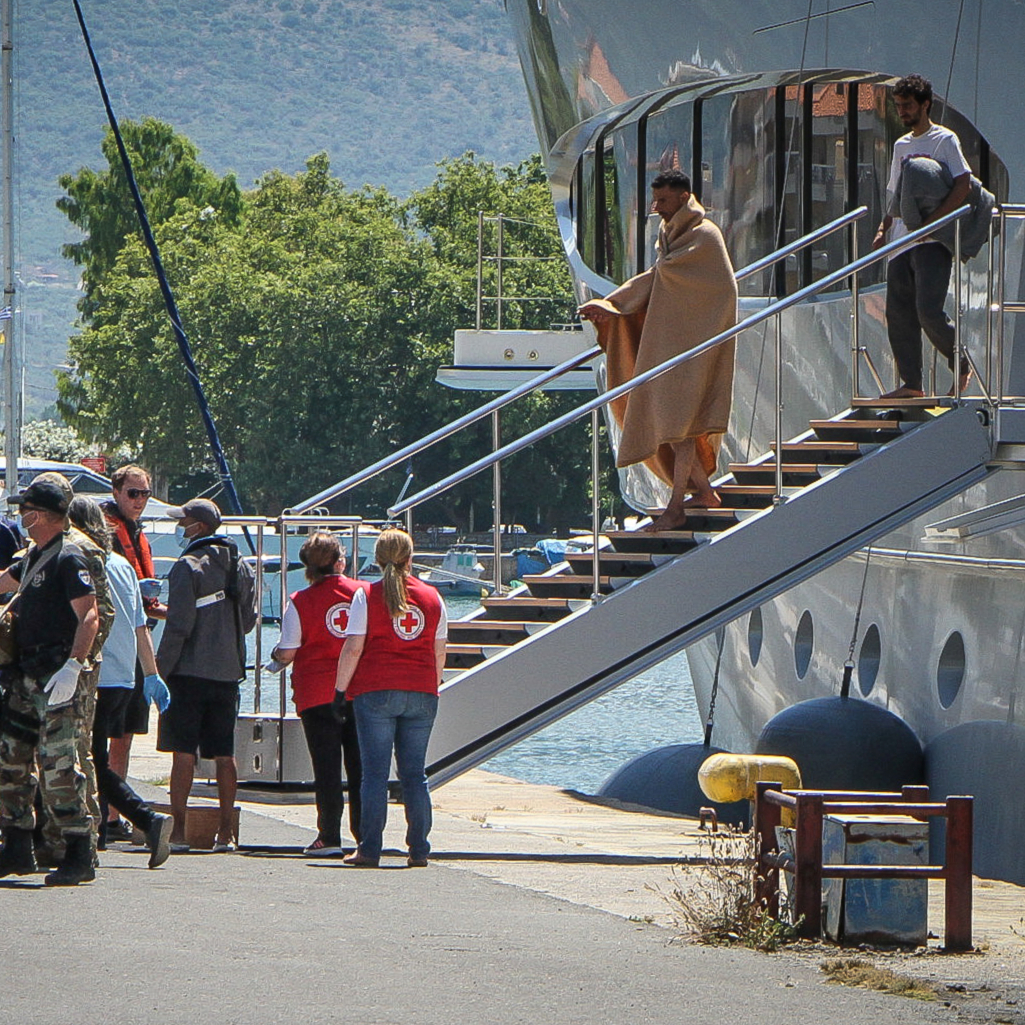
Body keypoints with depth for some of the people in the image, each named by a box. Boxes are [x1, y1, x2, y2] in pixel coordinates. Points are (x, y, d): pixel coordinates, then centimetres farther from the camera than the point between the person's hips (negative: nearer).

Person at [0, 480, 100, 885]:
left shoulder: (67, 560, -11)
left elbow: (89, 616, -20)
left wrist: (72, 666, -29)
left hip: (54, 675, -9)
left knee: (57, 765, -11)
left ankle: (79, 856, -8)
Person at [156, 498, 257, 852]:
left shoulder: (188, 567, -11)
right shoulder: (241, 566, 10)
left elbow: (179, 625, -15)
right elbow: (248, 620, 16)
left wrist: (161, 669, -10)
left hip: (190, 673, -6)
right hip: (228, 673, 6)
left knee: (183, 753, -3)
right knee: (224, 755, 8)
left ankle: (178, 831, -6)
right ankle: (225, 833, 7)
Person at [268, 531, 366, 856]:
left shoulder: (301, 602, -7)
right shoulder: (363, 593, 0)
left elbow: (288, 651, -7)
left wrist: (275, 659, 15)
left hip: (318, 693, -2)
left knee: (326, 767, 0)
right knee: (360, 765, 9)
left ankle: (329, 837, -1)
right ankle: (366, 835, 12)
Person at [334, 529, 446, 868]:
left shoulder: (367, 596, -2)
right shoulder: (431, 597, 8)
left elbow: (353, 648, -6)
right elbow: (439, 653, 11)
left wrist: (340, 689, 1)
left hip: (376, 691, -3)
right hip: (422, 694, 3)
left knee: (375, 773, -1)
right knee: (414, 774, 7)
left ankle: (370, 849, -4)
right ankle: (418, 850, 5)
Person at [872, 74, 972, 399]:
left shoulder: (945, 140, -2)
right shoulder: (901, 146, 20)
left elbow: (963, 186, -13)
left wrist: (930, 222, -20)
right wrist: (883, 229, 10)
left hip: (933, 240, -7)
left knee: (928, 310, -16)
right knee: (899, 313, 1)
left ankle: (962, 365, 4)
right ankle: (911, 383, 5)